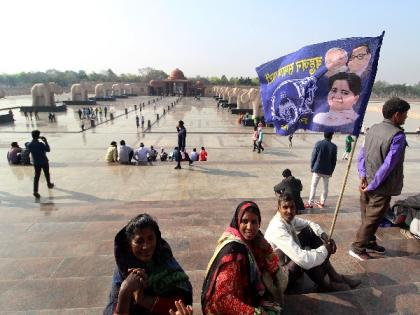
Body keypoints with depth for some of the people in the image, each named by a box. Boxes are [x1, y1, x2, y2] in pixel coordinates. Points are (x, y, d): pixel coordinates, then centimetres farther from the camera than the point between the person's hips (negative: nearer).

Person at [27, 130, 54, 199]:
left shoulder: (29, 145, -7)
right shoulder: (40, 144, -22)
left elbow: (30, 151, 10)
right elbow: (48, 150, -13)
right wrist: (46, 141, -7)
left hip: (36, 163, 4)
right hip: (44, 161, -3)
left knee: (36, 176, 5)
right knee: (46, 173, 20)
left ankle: (35, 191, -5)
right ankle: (49, 184, 42)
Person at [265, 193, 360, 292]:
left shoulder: (289, 219, -8)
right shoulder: (277, 229, -33)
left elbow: (309, 223, 11)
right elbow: (302, 259, -39)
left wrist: (325, 236, -8)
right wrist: (325, 249, -22)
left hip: (290, 258, 9)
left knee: (310, 232, -1)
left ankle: (333, 276, 3)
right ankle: (324, 285, 0)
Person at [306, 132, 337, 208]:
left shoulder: (318, 144, -7)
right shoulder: (334, 147, -3)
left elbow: (313, 157, -5)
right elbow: (334, 160, 2)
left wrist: (312, 167, 5)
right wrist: (331, 171, 12)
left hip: (317, 169, -1)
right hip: (327, 170, 2)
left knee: (313, 186, 4)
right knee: (325, 186, 16)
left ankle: (310, 203, 3)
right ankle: (322, 202, 22)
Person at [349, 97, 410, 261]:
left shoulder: (373, 128, 3)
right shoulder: (398, 136, -19)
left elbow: (362, 154, 2)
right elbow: (388, 166, -22)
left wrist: (363, 176, -3)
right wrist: (373, 186, -16)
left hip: (367, 182, 7)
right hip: (382, 187, -7)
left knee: (367, 216, 19)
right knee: (372, 219, 7)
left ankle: (369, 243, 37)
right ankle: (358, 248, 16)